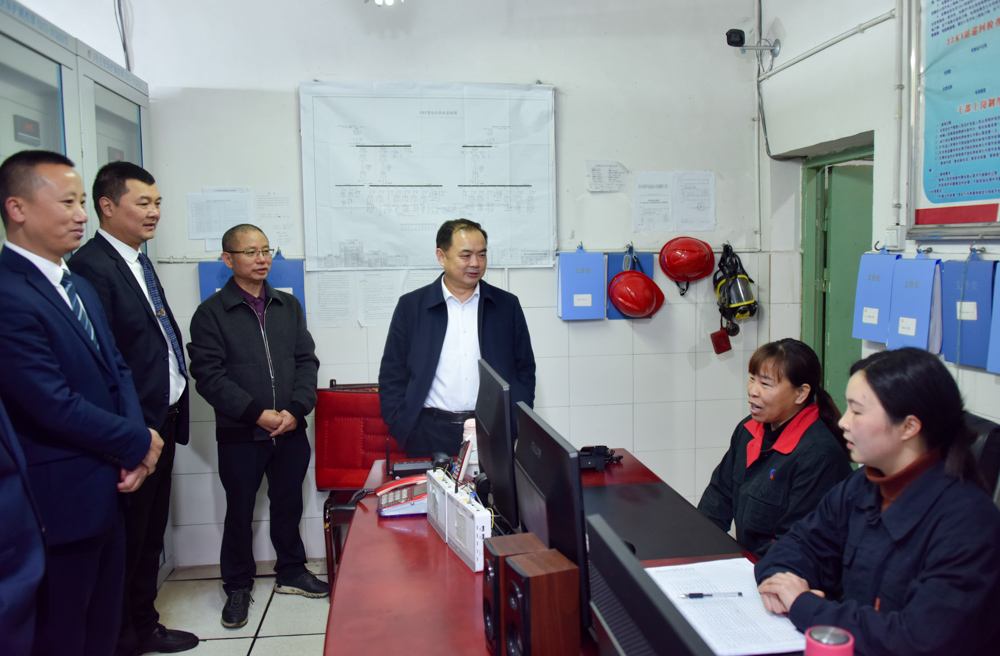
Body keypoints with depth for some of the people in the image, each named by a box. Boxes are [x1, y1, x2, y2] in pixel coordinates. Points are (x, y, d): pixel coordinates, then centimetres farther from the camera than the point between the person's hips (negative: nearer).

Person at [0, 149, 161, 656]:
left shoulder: (79, 287, 10)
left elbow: (117, 369, 10)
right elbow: (56, 406, -24)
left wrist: (136, 451, -6)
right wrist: (139, 444, -10)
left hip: (108, 491, 9)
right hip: (60, 504, -9)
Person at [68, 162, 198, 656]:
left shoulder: (139, 261, 13)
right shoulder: (91, 266, -18)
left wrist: (173, 412, 12)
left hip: (163, 421, 9)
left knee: (150, 535, 20)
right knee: (127, 541, 7)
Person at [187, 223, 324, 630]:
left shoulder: (288, 306, 9)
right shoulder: (211, 313, -4)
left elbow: (306, 361, 6)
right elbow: (208, 374, -11)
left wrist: (296, 409, -9)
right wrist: (257, 414, -17)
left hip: (290, 430, 3)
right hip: (239, 434, -3)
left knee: (288, 504, 15)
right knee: (239, 511, 10)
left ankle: (292, 572, 34)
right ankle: (238, 586, 27)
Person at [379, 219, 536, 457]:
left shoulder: (507, 305, 9)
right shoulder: (411, 306, 6)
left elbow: (524, 372, 11)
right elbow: (392, 377, 7)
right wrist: (405, 433, -4)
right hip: (431, 435, -1)